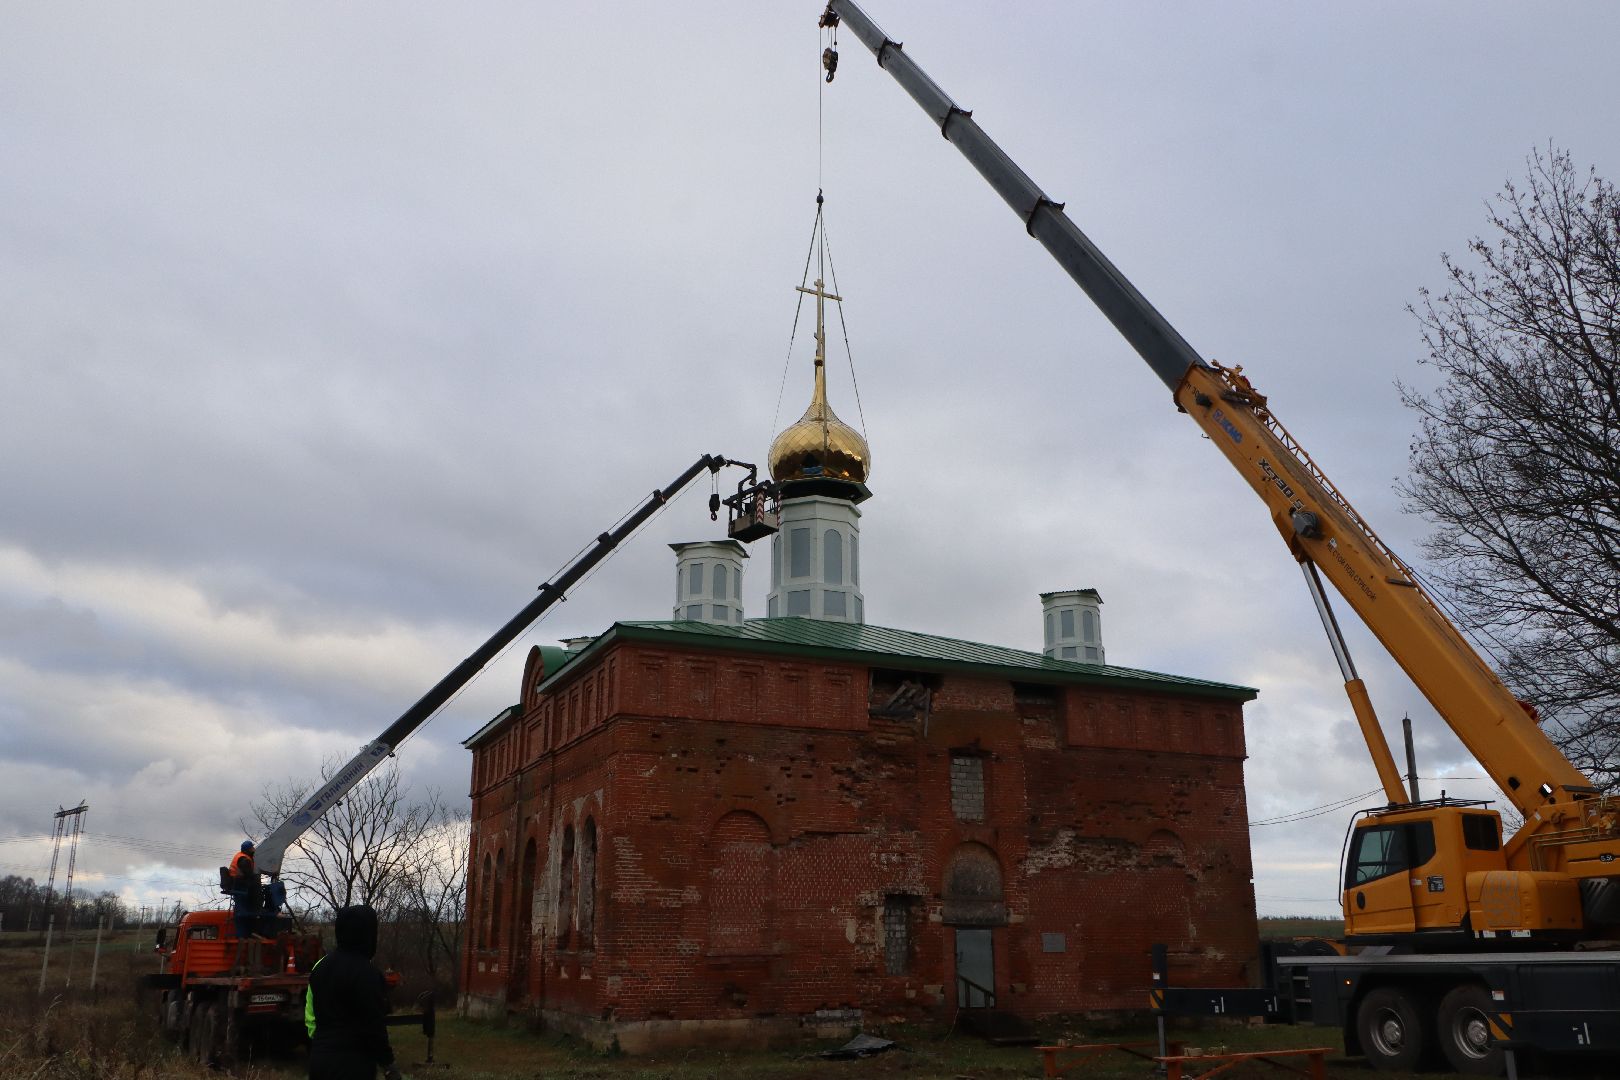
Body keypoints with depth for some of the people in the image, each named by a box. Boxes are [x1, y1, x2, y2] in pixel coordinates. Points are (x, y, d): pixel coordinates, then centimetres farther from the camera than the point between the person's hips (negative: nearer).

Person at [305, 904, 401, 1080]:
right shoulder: (365, 972, -16)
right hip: (352, 1064, -8)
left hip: (319, 1058, 8)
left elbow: (310, 1017, 17)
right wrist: (387, 1064, -7)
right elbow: (374, 1025, -15)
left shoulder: (321, 965, 9)